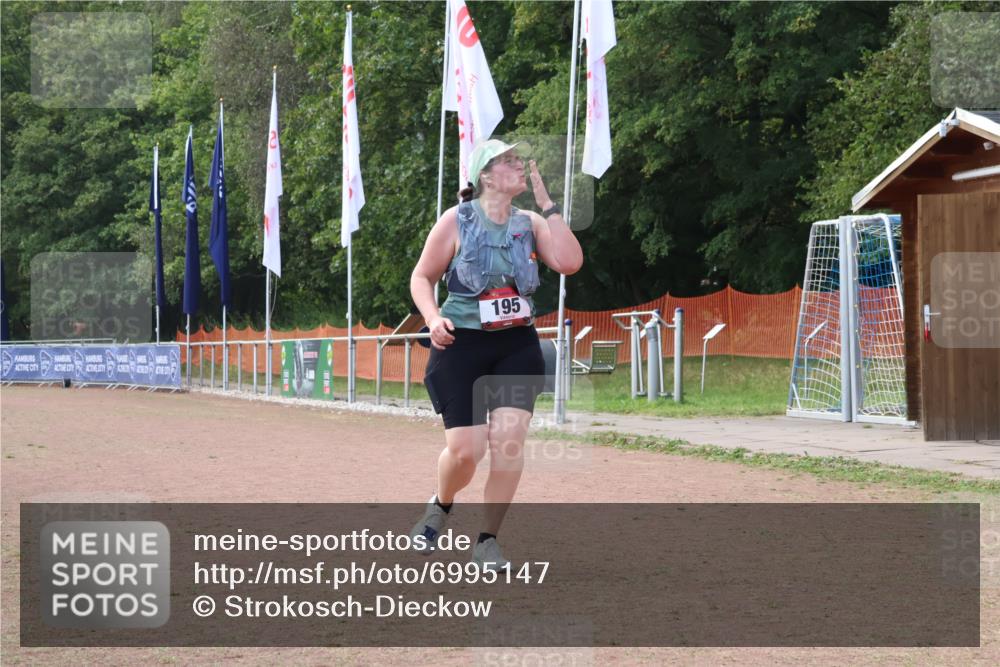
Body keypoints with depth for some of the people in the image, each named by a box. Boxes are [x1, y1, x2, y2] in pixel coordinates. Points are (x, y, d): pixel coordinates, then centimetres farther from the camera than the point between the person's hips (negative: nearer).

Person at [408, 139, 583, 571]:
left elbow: (569, 262, -12)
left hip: (517, 345, 3)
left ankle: (488, 540, 2)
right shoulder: (457, 221, -3)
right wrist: (433, 318, -15)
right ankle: (440, 505, 28)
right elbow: (422, 277, 3)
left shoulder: (530, 223, 5)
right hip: (462, 345, -3)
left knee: (509, 438, -12)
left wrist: (547, 205, -10)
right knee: (464, 450, -7)